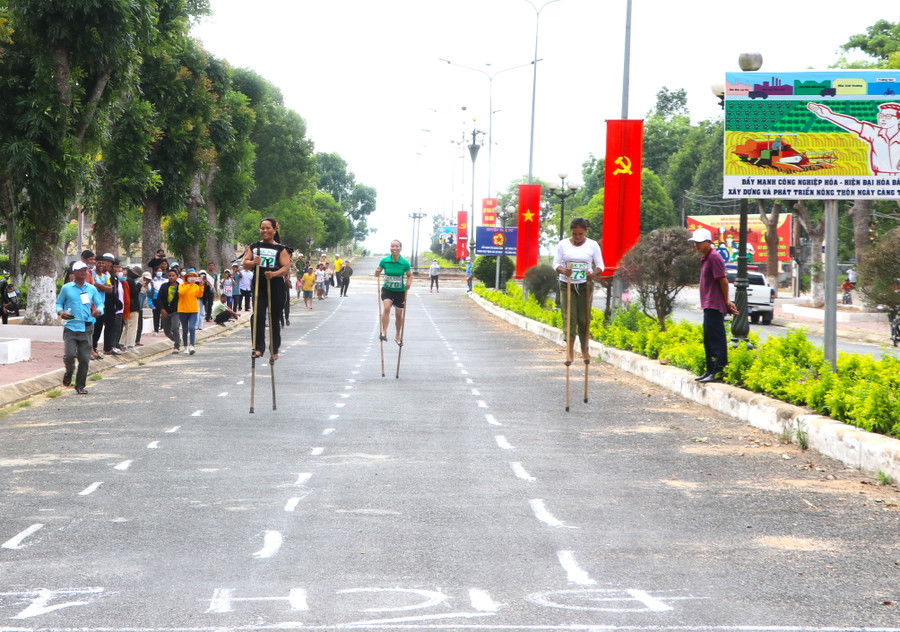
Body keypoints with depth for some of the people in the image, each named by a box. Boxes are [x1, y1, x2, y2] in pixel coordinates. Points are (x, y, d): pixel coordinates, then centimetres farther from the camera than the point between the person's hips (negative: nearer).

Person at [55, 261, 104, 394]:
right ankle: (69, 371, 19)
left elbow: (100, 304, 13)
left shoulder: (91, 289, 10)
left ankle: (80, 386, 15)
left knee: (84, 358, 1)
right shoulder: (66, 288, 4)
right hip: (71, 327, -2)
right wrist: (60, 311, -10)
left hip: (86, 328, 2)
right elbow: (59, 303, 11)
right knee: (69, 355, -16)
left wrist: (98, 311, -10)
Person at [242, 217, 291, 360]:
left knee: (274, 319, 6)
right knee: (258, 316, -17)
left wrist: (274, 274, -26)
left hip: (276, 287, -2)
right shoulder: (254, 247, 12)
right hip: (259, 287, 2)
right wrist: (253, 263, -13)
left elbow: (286, 268, -7)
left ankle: (274, 350, 22)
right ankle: (258, 348, -19)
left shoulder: (281, 249, 1)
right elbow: (245, 264, 10)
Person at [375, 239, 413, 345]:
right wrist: (377, 273, -20)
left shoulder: (405, 263, -11)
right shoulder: (384, 261, -9)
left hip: (400, 291, 1)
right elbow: (378, 273, 4)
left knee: (399, 314, 10)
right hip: (387, 289, -1)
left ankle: (398, 336, 31)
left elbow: (409, 275, 2)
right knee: (387, 308, -27)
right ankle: (384, 332, -26)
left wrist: (409, 283, -19)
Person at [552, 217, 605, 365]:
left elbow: (600, 265, 1)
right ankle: (570, 350, -12)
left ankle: (585, 348, 19)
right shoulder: (563, 244, 2)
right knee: (569, 317, -10)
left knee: (584, 318, 2)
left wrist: (593, 274, -21)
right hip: (567, 285, 0)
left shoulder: (593, 245, 1)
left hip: (585, 286, 0)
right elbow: (556, 263, 2)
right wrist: (563, 270, -21)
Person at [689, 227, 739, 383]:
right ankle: (710, 370, 21)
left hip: (715, 306, -11)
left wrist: (726, 301, -9)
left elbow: (723, 280, -16)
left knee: (716, 340, -10)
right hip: (709, 306, 11)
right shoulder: (704, 258, 16)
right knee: (709, 341, 15)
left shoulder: (714, 257, -14)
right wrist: (727, 302, 16)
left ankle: (718, 372, -10)